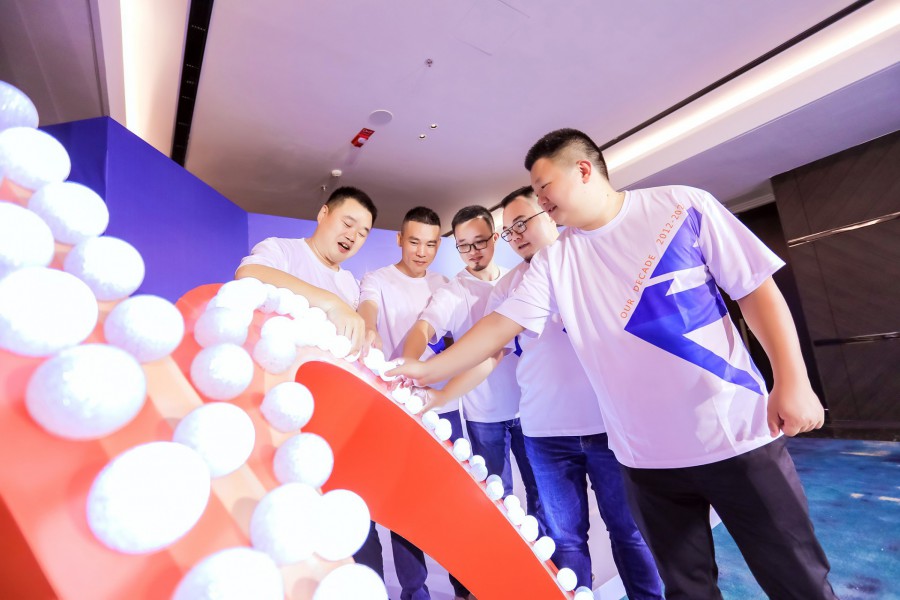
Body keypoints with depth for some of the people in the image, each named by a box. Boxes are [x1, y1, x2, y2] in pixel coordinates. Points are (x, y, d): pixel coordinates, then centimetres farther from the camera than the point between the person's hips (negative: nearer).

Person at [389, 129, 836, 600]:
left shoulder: (683, 206, -5)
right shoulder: (554, 260, 0)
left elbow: (758, 291, -3)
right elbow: (502, 323, -4)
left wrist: (793, 380, -9)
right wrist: (428, 370, -10)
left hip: (736, 434, -1)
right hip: (645, 455, 2)